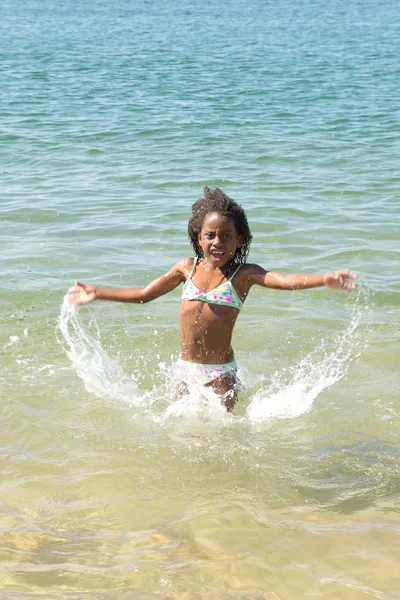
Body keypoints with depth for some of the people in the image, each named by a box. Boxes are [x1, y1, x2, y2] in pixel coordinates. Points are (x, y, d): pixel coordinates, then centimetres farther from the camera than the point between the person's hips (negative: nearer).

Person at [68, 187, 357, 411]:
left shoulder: (243, 274, -7)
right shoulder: (187, 267, 5)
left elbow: (285, 281, -25)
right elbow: (144, 294, 17)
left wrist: (325, 279, -43)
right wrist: (97, 293, 19)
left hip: (220, 375, -4)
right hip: (185, 370, 4)